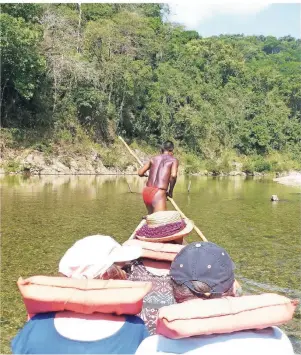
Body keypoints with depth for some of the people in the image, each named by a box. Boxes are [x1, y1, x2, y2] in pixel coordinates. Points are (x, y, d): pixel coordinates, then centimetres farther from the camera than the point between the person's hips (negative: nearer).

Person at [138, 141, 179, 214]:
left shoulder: (154, 159, 16)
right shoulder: (174, 160, 5)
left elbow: (140, 173, 12)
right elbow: (173, 175, -13)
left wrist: (145, 175, 36)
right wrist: (170, 191, 1)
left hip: (146, 192, 6)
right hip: (159, 194, -6)